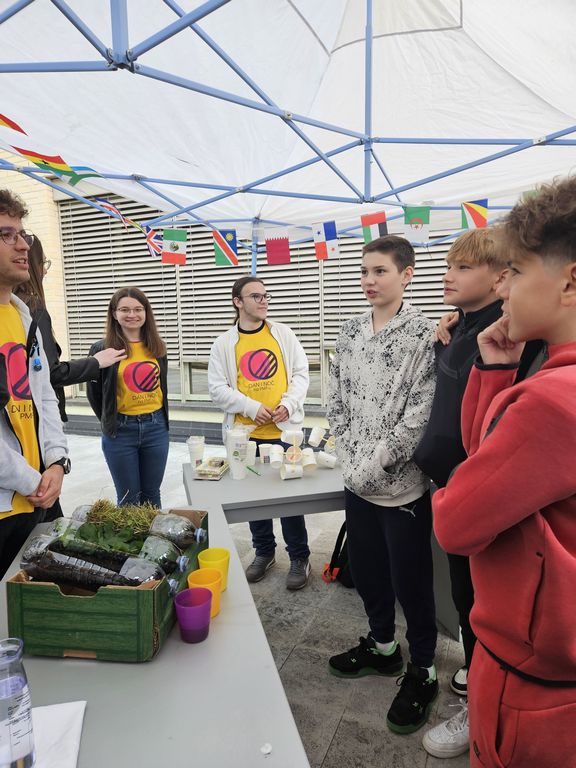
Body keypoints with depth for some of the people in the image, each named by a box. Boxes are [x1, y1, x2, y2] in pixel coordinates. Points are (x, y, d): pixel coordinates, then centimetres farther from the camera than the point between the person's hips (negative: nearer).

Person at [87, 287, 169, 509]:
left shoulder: (157, 347, 3)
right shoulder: (102, 349, -9)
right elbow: (94, 394, 1)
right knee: (129, 499, 10)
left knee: (151, 495, 16)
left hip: (156, 427, 3)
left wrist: (154, 418, 14)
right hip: (120, 431, -3)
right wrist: (111, 422, 9)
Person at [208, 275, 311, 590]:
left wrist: (288, 403, -13)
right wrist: (252, 407, -15)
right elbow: (217, 388, -4)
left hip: (284, 429, -1)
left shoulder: (283, 333, 3)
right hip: (246, 432, 1)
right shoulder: (224, 343, 0)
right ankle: (264, 552, 34)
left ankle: (299, 557, 23)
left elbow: (301, 372, 3)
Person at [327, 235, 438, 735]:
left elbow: (420, 415, -17)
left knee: (410, 580, 9)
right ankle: (382, 645, 45)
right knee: (366, 570, 20)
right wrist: (350, 459, -2)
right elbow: (337, 402, 8)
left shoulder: (424, 333, -12)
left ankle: (422, 671, 33)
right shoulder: (351, 333, 6)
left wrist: (374, 465, -15)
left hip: (402, 483, -6)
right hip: (357, 481, 6)